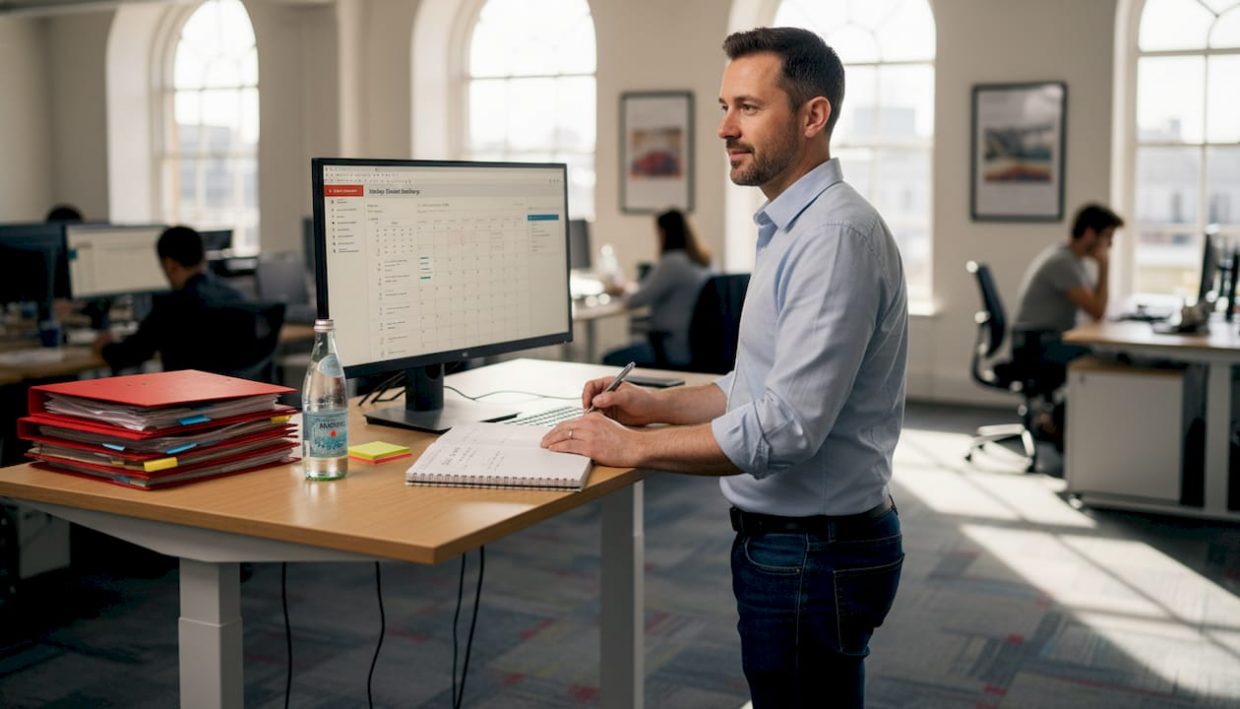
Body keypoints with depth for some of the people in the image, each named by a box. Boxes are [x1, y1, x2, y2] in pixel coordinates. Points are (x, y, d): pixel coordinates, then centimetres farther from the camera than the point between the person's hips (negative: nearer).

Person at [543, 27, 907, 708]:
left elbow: (787, 426, -27)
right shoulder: (791, 229, 12)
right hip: (781, 536, 10)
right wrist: (654, 405, 7)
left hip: (812, 554, -10)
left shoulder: (837, 236, -22)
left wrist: (633, 446, -19)